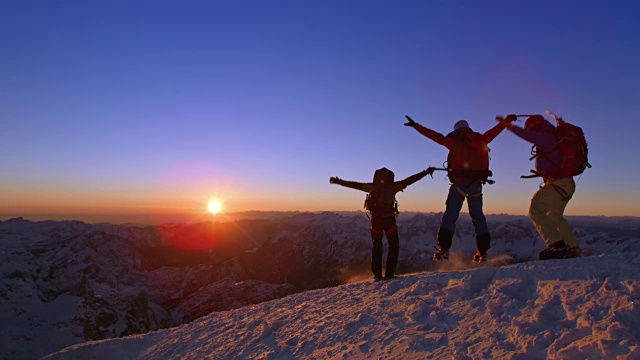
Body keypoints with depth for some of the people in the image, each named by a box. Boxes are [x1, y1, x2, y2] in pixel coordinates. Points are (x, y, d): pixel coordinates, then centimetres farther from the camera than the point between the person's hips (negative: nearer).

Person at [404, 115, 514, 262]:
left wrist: (415, 125, 3)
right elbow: (496, 130, 24)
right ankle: (483, 251, 13)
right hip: (476, 184, 4)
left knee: (450, 214, -1)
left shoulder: (455, 141, 0)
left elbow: (434, 135, -1)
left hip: (460, 183, -4)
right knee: (477, 215, 12)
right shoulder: (481, 140, 10)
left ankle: (444, 248, -9)